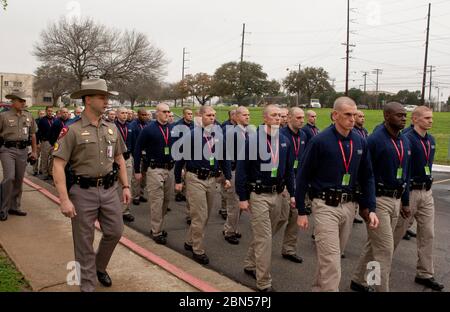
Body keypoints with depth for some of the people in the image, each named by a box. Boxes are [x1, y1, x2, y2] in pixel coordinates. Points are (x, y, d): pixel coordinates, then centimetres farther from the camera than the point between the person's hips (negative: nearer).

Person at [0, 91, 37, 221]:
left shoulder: (29, 116, 9)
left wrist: (34, 151, 14)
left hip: (23, 150, 4)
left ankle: (15, 207, 21)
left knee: (19, 180, 8)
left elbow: (33, 134, 15)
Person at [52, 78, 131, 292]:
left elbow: (119, 159, 17)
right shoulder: (72, 130, -10)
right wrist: (64, 200, -19)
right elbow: (58, 166, -14)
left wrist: (125, 186, 12)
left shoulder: (112, 129, 7)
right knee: (84, 241, 6)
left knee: (115, 231, 12)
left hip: (109, 189, 5)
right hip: (83, 192, -5)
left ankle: (100, 266, 40)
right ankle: (88, 285, 22)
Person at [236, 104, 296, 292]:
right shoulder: (252, 139, -11)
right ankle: (264, 282, 6)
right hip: (258, 195, -6)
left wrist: (292, 193, 8)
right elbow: (242, 169, -10)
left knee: (264, 235, 17)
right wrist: (242, 197, -11)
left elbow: (289, 170, 12)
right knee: (264, 238, -4)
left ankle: (250, 265, 38)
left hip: (277, 195, 6)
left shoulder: (285, 141, 5)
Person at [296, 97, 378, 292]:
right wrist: (301, 212, -7)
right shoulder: (320, 141, -11)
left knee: (331, 256, 19)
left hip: (349, 206, 6)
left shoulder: (360, 142, 4)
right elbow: (303, 177, -7)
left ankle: (318, 288, 39)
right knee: (331, 262, -6)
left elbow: (367, 177, 11)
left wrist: (370, 208, 1)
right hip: (326, 207, -5)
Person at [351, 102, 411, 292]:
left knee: (374, 244, 17)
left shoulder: (405, 142, 10)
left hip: (396, 200, 8)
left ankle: (358, 281, 32)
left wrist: (405, 201, 18)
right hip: (378, 200, -8)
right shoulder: (375, 140, -14)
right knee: (385, 249, -4)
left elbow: (406, 174, 17)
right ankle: (382, 289, 8)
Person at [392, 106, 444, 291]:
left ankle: (425, 274, 19)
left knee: (427, 234, 9)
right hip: (409, 192, -7)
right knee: (398, 231, 7)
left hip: (427, 193, 7)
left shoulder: (431, 140, 8)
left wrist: (427, 185, 18)